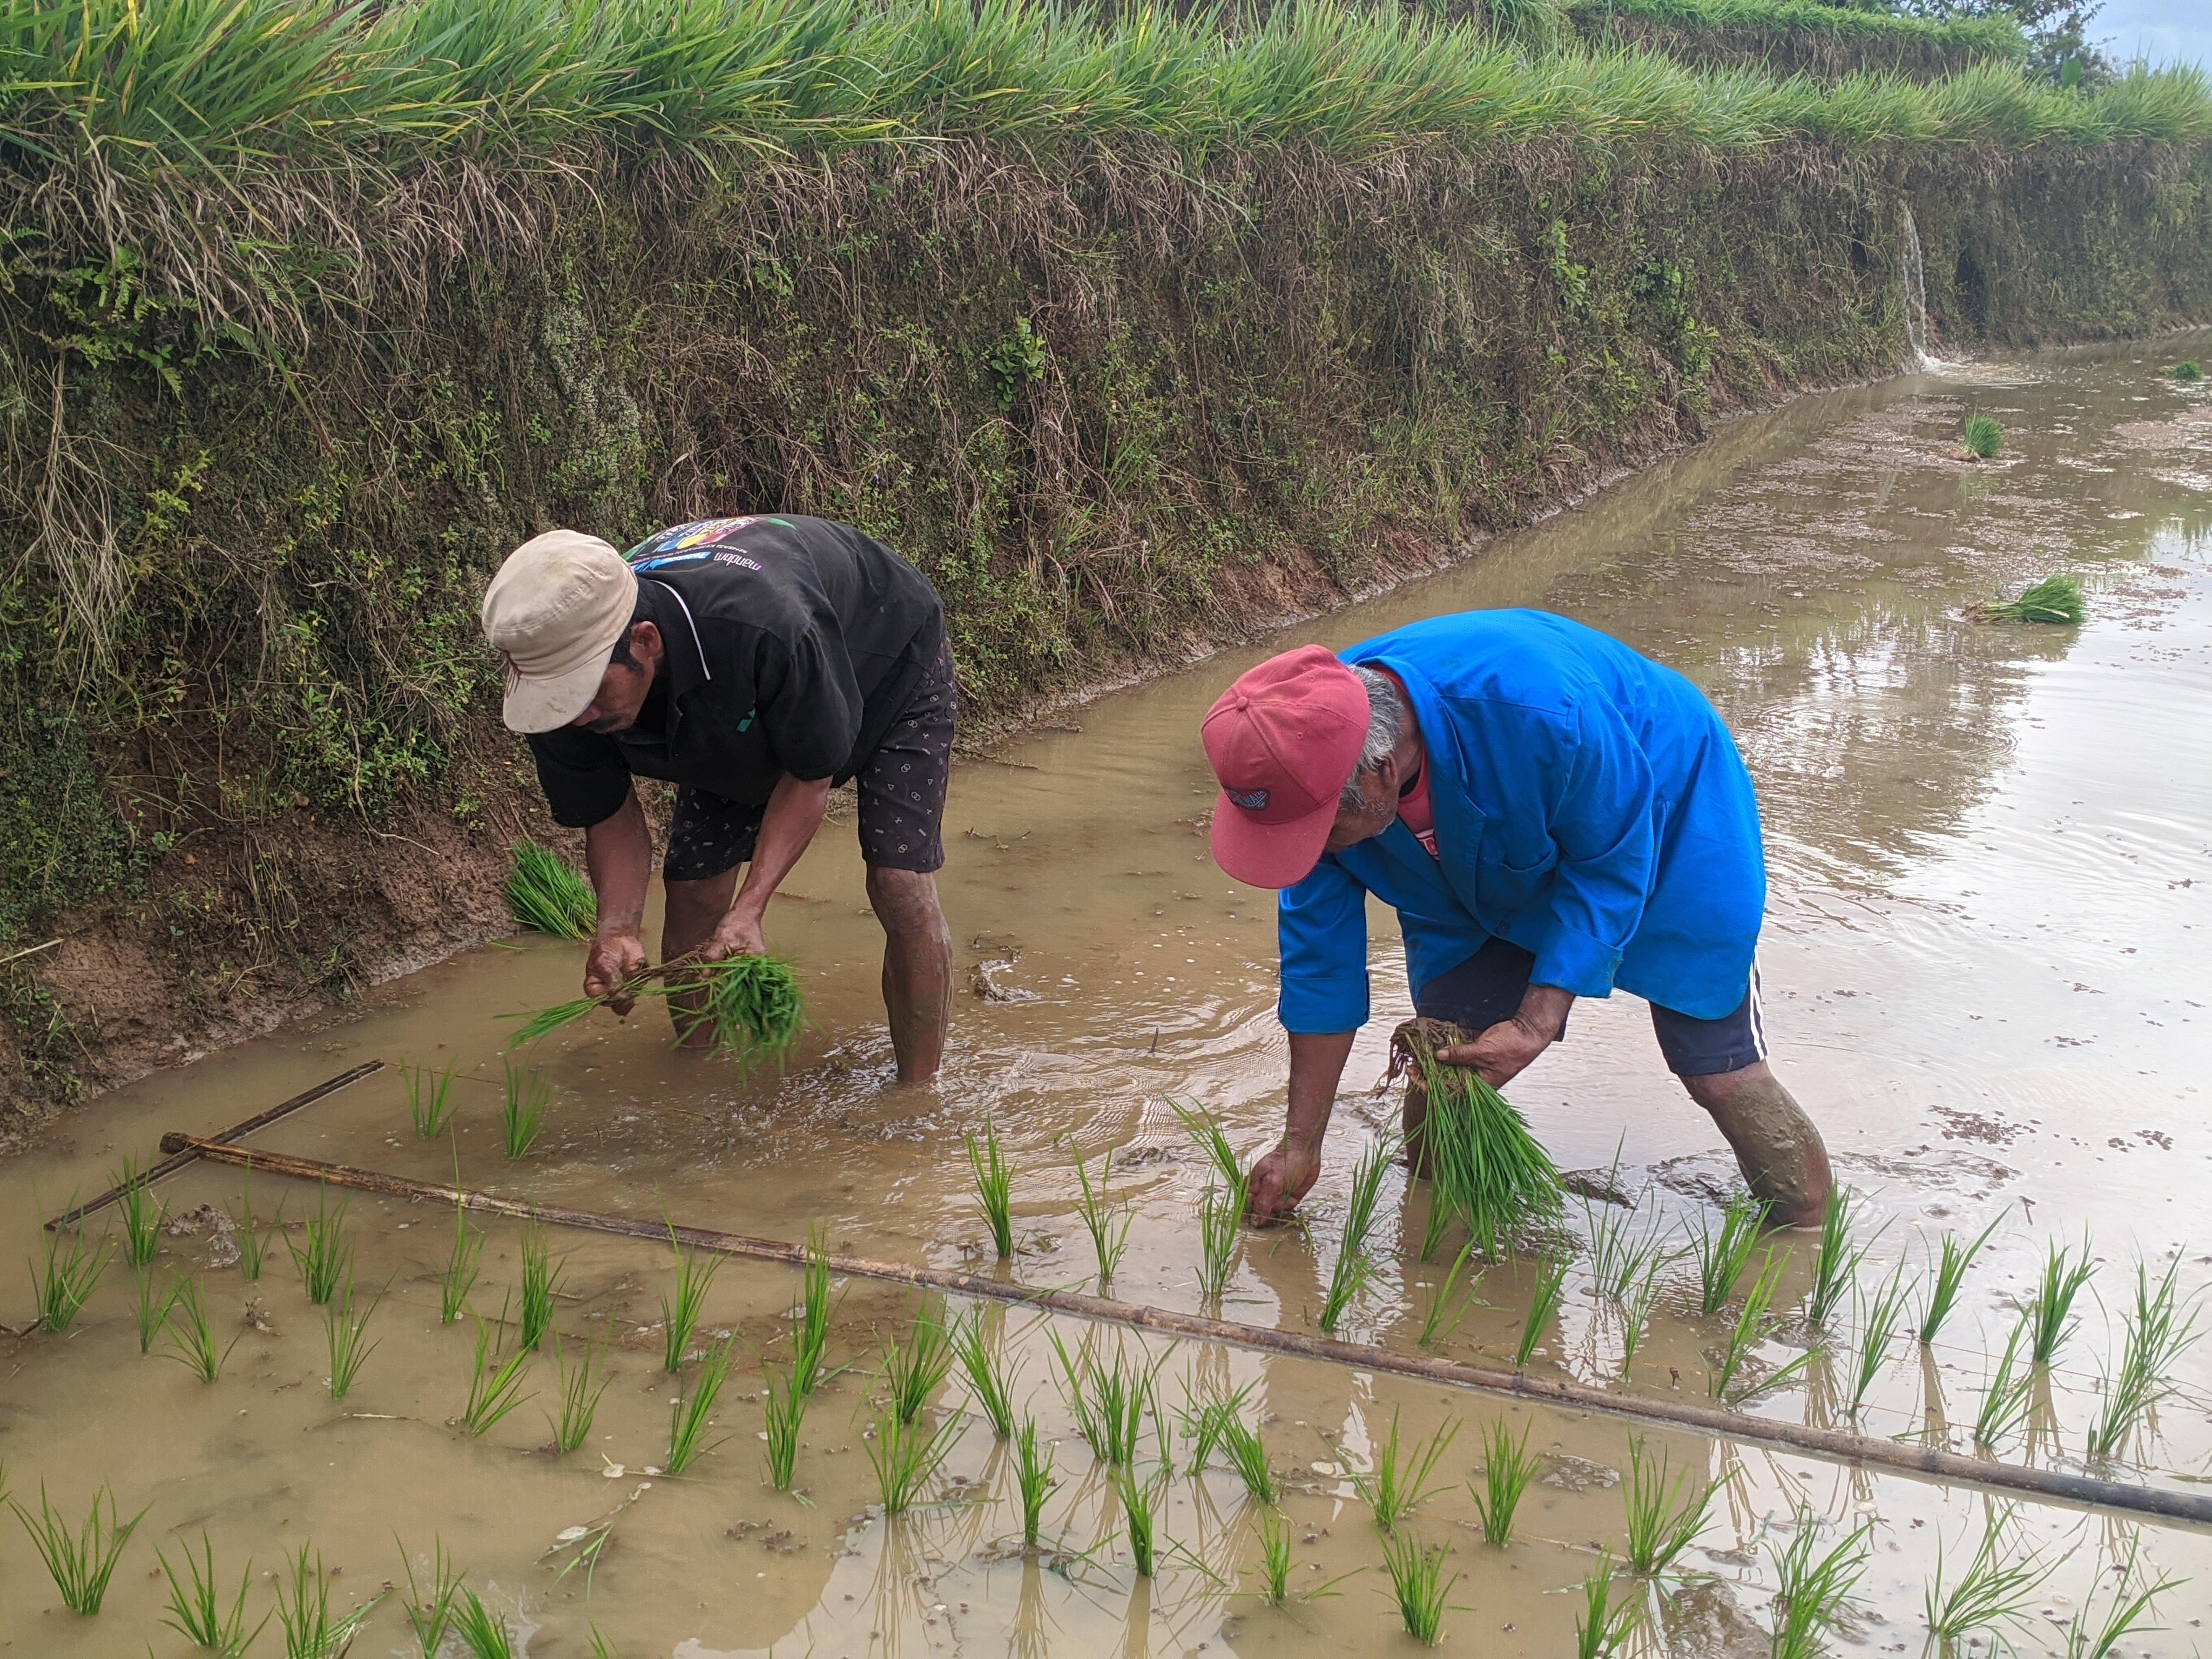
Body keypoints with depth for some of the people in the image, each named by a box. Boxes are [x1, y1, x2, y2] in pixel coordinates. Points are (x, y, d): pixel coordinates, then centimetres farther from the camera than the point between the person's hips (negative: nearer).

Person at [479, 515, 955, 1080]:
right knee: (693, 892, -3)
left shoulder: (769, 629, -48)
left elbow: (811, 773, -29)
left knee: (900, 887, -18)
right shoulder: (562, 679, -29)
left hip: (891, 669, -5)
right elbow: (609, 815, -12)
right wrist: (618, 929, -30)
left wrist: (747, 911, -35)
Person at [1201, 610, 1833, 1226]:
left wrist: (1536, 1027, -32)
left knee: (1718, 1071, -6)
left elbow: (1612, 867, -27)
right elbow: (1320, 950, -14)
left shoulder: (1540, 713, -45)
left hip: (1662, 828, -4)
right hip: (1481, 875, 4)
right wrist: (1301, 1145, -8)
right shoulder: (1312, 763, -27)